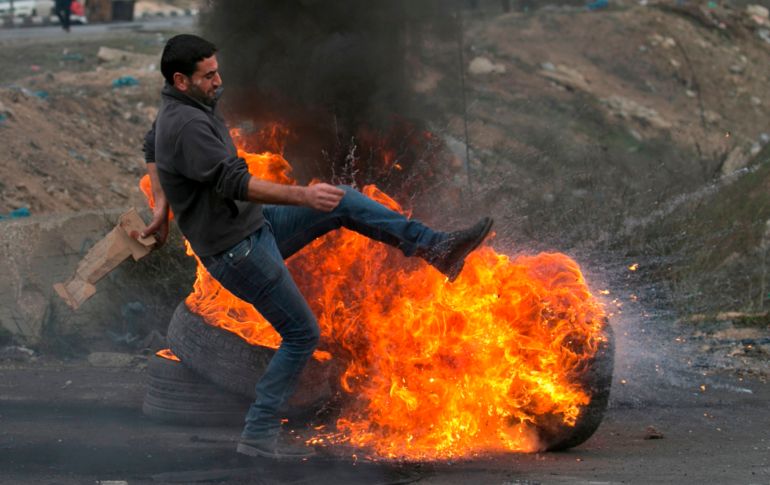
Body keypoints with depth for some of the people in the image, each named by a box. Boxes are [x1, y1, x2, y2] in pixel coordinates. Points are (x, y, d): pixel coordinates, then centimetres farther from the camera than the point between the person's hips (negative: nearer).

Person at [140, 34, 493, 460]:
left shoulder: (183, 110, 6)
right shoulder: (186, 125, -26)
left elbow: (150, 147, 25)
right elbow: (235, 183, -33)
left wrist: (162, 204, 21)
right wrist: (302, 196, -36)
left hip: (253, 224, 10)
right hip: (236, 250, -10)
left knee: (344, 203, 5)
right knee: (301, 333, -2)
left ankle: (435, 247, 4)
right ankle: (259, 436, 5)